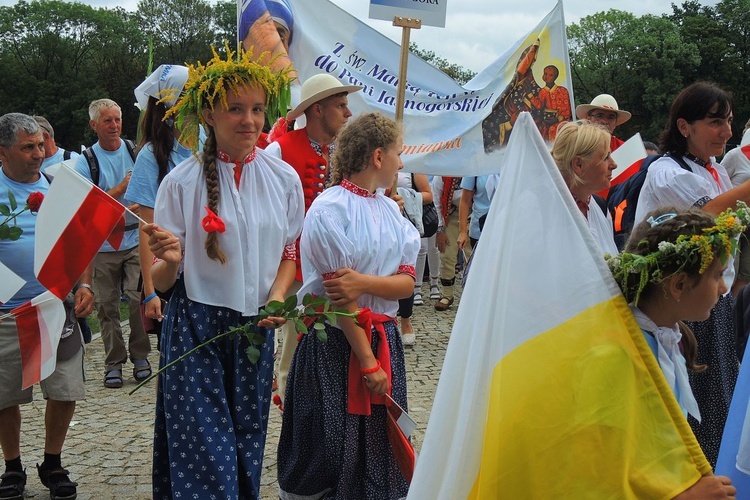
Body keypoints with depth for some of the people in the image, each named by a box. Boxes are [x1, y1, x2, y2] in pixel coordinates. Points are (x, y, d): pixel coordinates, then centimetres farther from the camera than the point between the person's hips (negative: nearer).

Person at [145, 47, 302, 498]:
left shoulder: (284, 178, 0)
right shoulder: (181, 182, -7)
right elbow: (162, 280, -5)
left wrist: (277, 297, -7)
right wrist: (169, 260, -27)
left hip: (256, 327, 3)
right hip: (196, 327, -3)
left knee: (247, 441, 12)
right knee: (205, 450, -3)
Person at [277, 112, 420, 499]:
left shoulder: (390, 210, 10)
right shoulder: (329, 209, -12)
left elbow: (407, 282, 0)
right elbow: (337, 294, -16)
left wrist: (363, 281, -20)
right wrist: (368, 362, -17)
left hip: (383, 340, 7)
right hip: (335, 345, -6)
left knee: (378, 449, 11)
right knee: (331, 449, 2)